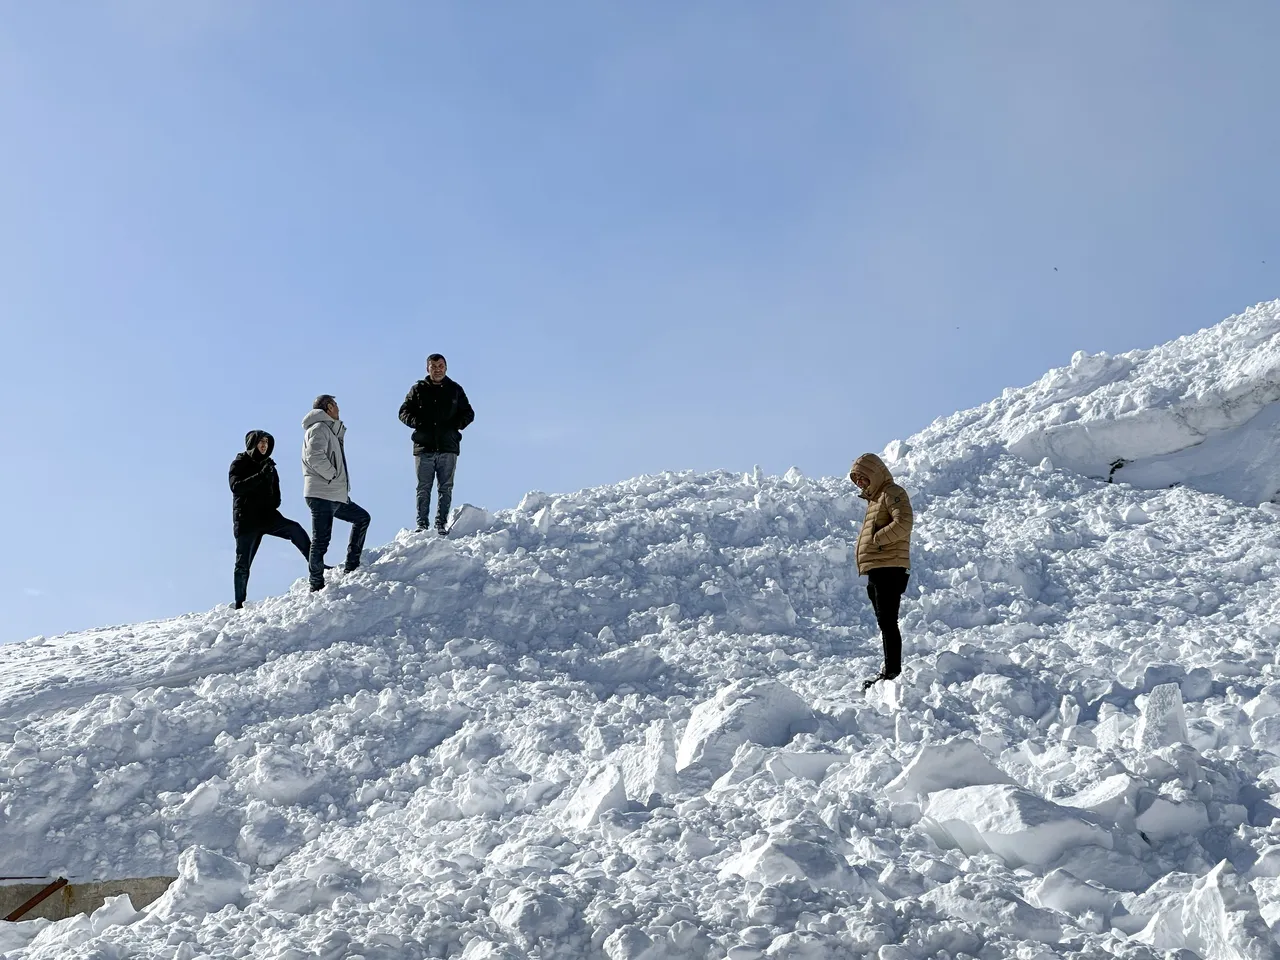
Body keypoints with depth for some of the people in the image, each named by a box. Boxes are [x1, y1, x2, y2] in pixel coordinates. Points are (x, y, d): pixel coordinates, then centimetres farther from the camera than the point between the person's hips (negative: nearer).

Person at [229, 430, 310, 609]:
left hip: (268, 516, 4)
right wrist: (260, 476, -29)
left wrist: (274, 504, 2)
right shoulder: (240, 463, -2)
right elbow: (236, 486, -20)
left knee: (295, 529, -21)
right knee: (243, 564, 0)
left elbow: (275, 491, 22)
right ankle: (239, 603, 9)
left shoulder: (268, 465, 12)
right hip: (246, 520, -4)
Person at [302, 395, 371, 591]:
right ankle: (317, 586, -5)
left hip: (336, 496, 10)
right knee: (321, 540, -8)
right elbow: (315, 457, -24)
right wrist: (333, 476, -15)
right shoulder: (319, 428, -8)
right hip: (321, 495, -10)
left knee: (362, 518, 19)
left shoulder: (330, 430, 23)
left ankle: (351, 566, 19)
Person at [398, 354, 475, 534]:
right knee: (423, 488, 0)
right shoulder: (418, 389, 8)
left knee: (446, 488, 0)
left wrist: (459, 423, -7)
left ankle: (441, 524, 4)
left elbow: (469, 413, 15)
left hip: (448, 447, 1)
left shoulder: (455, 390, 10)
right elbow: (404, 412, 11)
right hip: (424, 447, -1)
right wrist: (416, 422, -10)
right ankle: (422, 524, 4)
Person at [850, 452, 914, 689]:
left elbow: (903, 523, -21)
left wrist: (876, 539, -15)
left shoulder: (892, 493, -5)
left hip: (889, 569, -10)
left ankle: (892, 672, -13)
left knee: (887, 622, -12)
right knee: (885, 623, 12)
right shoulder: (875, 499, 25)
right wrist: (862, 549, 10)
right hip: (877, 571, 10)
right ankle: (890, 670, 17)